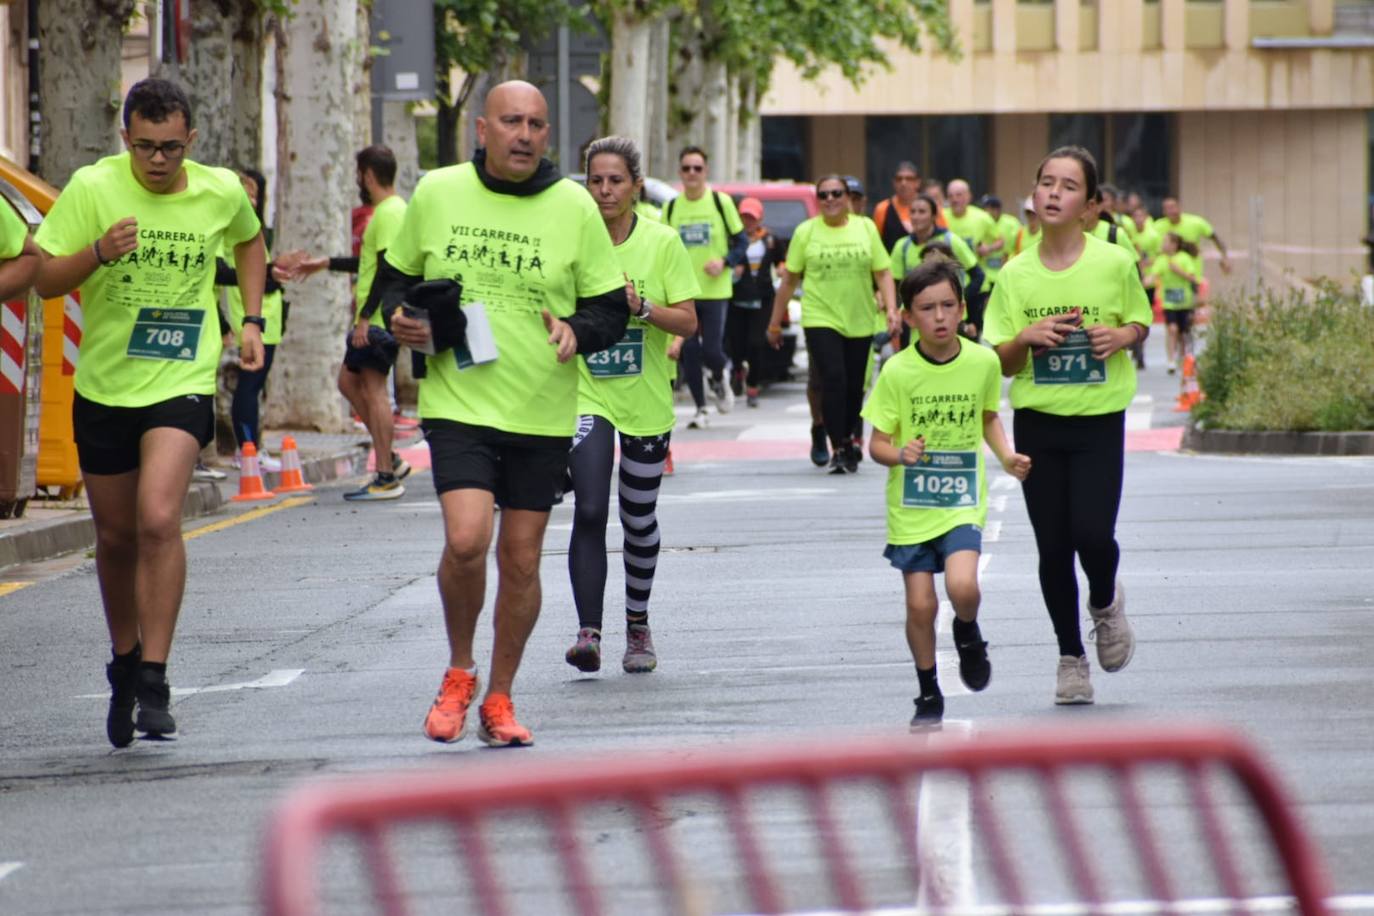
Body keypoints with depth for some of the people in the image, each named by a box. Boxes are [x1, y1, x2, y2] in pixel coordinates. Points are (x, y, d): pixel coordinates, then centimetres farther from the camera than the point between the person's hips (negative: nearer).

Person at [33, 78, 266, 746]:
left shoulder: (222, 192, -4)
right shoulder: (92, 187, -9)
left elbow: (249, 241, 20)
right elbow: (45, 280, -9)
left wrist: (251, 321, 11)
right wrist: (98, 252, -27)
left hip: (182, 383, -1)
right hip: (104, 384, 1)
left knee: (158, 520, -21)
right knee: (116, 536, 12)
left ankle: (154, 682, -16)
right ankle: (124, 663, 35)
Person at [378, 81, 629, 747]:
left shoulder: (574, 208, 1)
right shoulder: (437, 193, 2)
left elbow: (611, 308, 6)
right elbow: (396, 273, 16)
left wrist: (577, 332, -15)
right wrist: (400, 316, -4)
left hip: (543, 412, 1)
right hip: (457, 400, -1)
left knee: (521, 560, 5)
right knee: (466, 539, -18)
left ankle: (499, 698, 21)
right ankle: (459, 671, 7)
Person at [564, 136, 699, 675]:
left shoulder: (663, 242, -4)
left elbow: (688, 322, -6)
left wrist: (641, 307, -21)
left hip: (645, 399, 1)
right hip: (585, 394, -1)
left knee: (639, 519, 12)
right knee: (590, 511, -18)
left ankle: (638, 627, 31)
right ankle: (589, 631, -21)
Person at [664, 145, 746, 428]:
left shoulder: (721, 202, -2)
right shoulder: (671, 208, 5)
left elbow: (741, 241, 2)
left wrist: (724, 262, -15)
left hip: (715, 291, -2)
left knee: (711, 351, -9)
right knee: (689, 353, 0)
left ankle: (720, 376, 27)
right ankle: (700, 408, 13)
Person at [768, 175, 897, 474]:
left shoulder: (866, 228, 5)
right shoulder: (806, 232, 1)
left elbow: (882, 273, 5)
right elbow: (789, 279, 5)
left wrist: (891, 309, -9)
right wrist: (775, 323, 7)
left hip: (859, 322, 2)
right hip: (820, 318, -2)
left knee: (854, 386, 8)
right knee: (834, 379, -16)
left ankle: (848, 439, 30)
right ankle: (839, 449, -11)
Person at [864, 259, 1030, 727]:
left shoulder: (984, 362, -3)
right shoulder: (897, 372, -10)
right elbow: (878, 442, -5)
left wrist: (1006, 456, 0)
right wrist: (899, 453, -26)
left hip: (963, 502, 0)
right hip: (910, 507, 0)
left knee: (962, 586, -22)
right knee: (920, 605, 0)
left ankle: (968, 635, 13)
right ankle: (928, 694, 20)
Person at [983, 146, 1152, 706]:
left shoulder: (1114, 263, -4)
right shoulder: (1015, 275, 0)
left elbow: (1141, 323, 12)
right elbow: (1001, 363, 5)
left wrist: (1121, 336, -10)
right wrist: (1027, 338, -16)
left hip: (1100, 418, -2)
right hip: (1037, 422, 2)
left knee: (1093, 533, -14)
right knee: (1053, 547, 3)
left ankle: (1105, 604, 20)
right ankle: (1070, 656, 20)